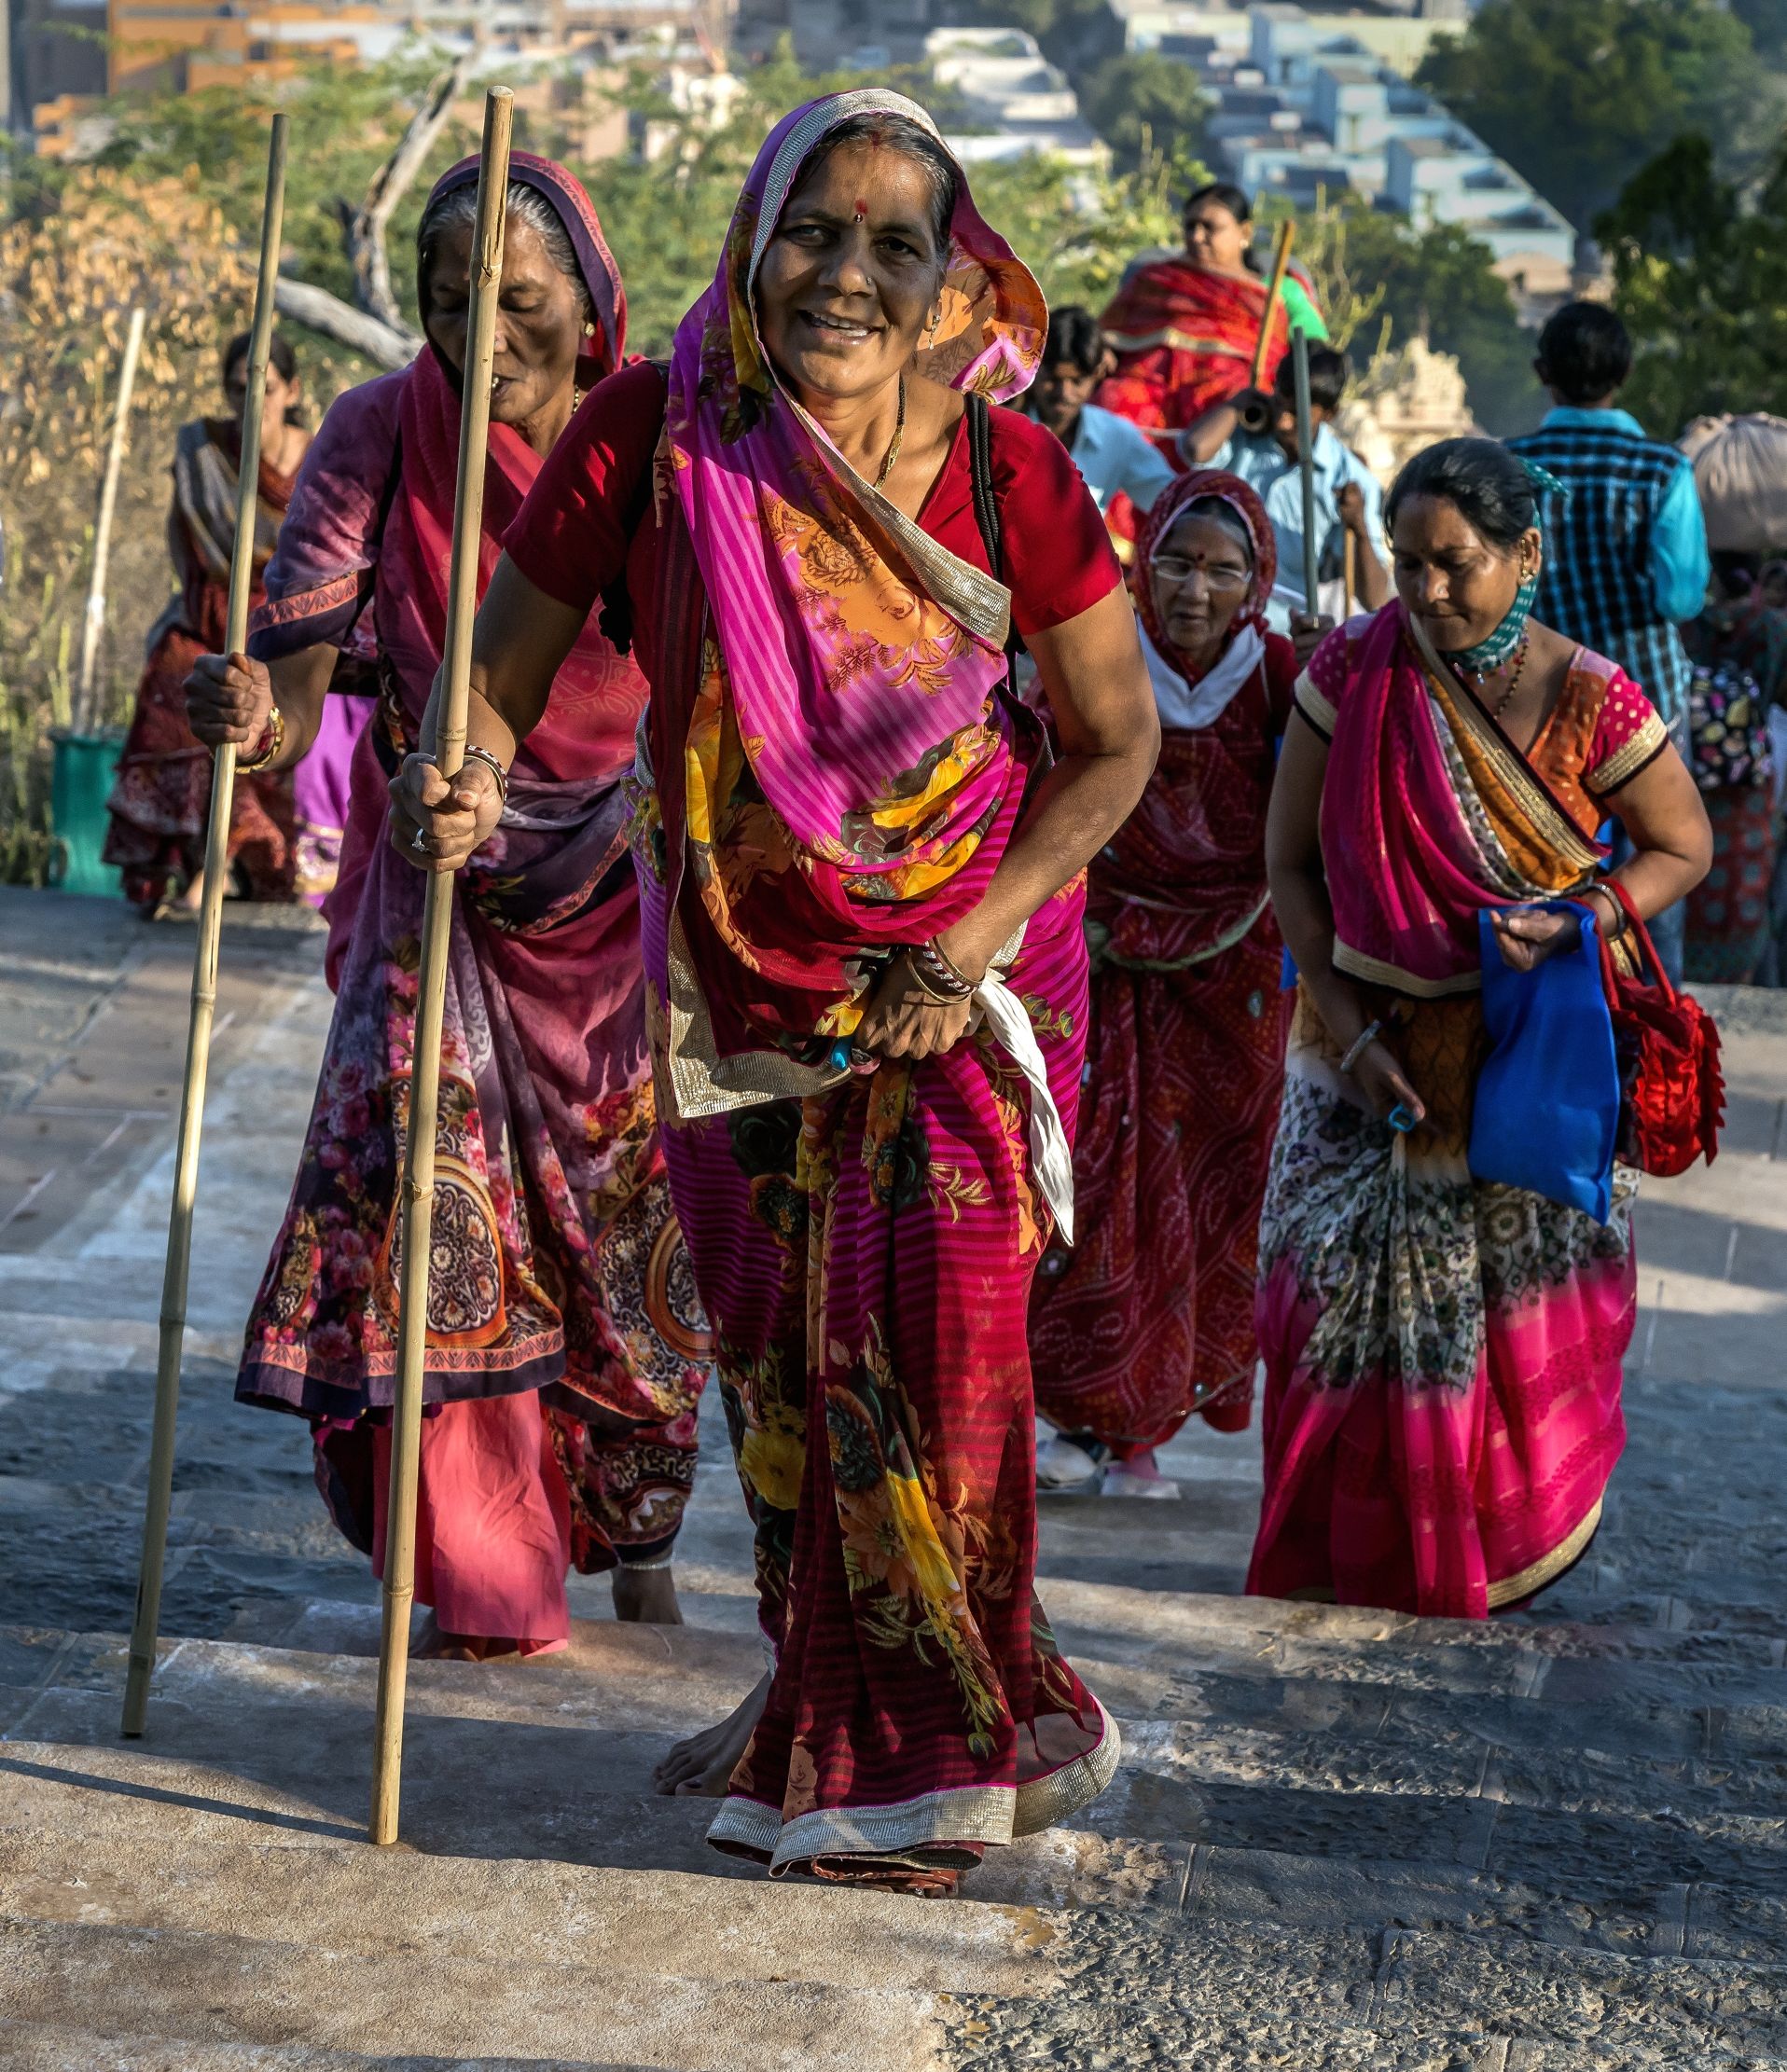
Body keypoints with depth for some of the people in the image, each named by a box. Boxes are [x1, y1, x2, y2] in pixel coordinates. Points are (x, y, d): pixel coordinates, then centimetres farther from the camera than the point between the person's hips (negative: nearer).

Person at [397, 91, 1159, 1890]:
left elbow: (1115, 739, -5)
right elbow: (500, 676, -8)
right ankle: (818, 1706, 33)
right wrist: (460, 793, -30)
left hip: (961, 963, -2)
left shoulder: (1008, 474, -15)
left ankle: (912, 1749, 9)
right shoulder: (649, 437, -15)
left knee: (929, 1332, -9)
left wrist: (977, 935, -16)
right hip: (737, 972, 2)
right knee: (774, 1352, 11)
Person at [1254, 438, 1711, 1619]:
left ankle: (1516, 1549, 32)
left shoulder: (1589, 703, -12)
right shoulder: (1353, 672, -8)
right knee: (1354, 1303, 5)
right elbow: (1292, 860, -2)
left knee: (1523, 1328, 9)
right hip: (1376, 1046, 1)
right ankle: (1347, 1571, 22)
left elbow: (1683, 848, 1)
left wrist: (1579, 924, -19)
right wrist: (1347, 1027, -10)